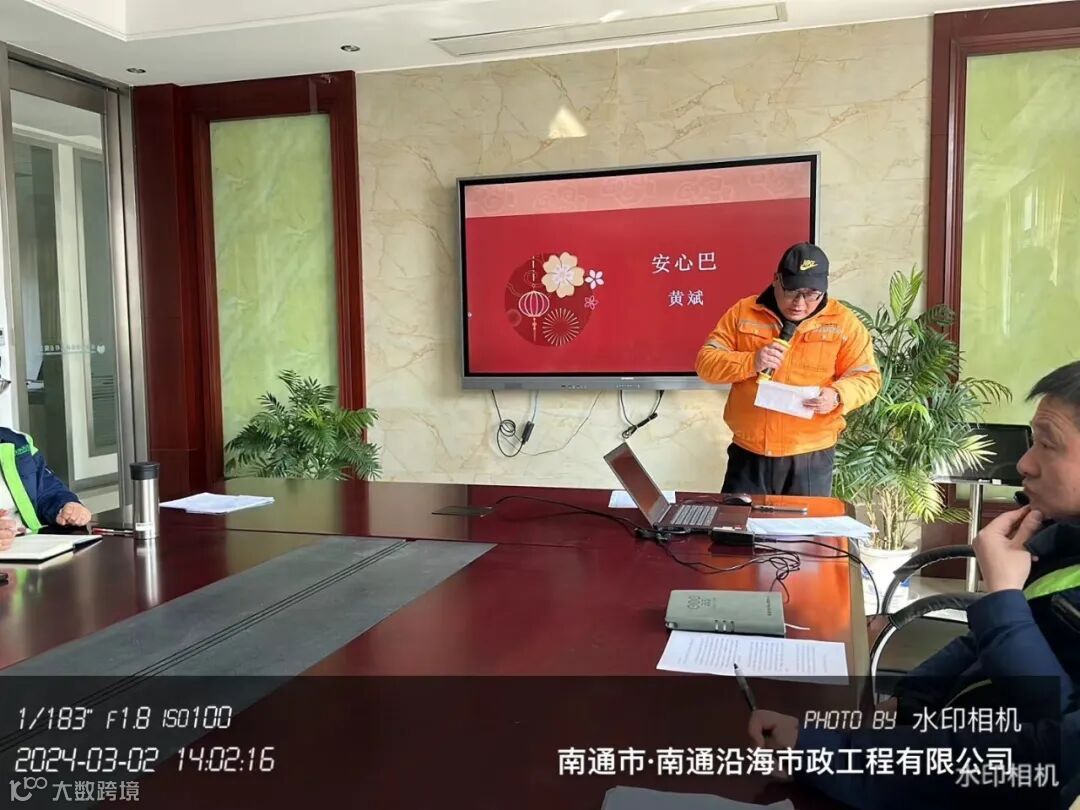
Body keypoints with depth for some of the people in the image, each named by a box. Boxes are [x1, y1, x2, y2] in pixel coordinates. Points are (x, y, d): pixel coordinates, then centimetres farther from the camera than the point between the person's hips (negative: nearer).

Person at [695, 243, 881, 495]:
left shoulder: (844, 322, 1)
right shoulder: (743, 312, 2)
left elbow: (867, 377, 1)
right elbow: (706, 363, -1)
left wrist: (837, 395, -20)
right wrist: (751, 362, -19)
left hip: (811, 458, 0)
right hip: (748, 455, 1)